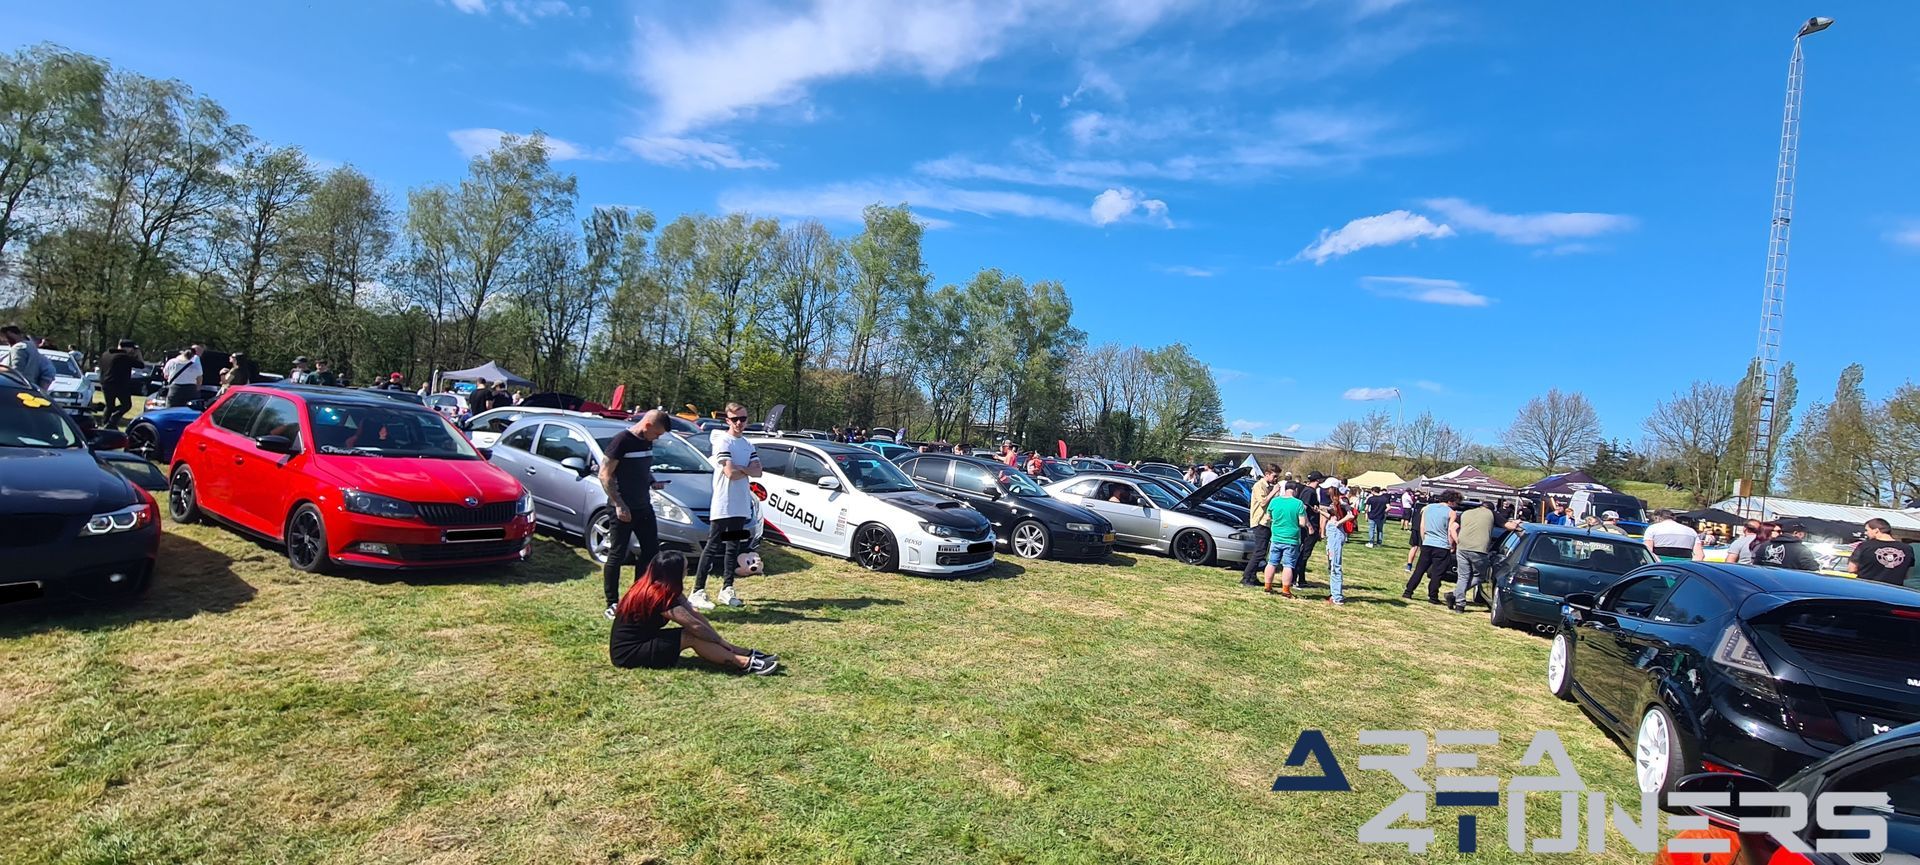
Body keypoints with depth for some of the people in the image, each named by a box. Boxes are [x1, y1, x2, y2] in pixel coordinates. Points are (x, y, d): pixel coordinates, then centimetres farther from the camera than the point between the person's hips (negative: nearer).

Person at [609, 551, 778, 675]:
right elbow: (695, 625, -22)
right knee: (692, 637, -19)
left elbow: (695, 614, 1)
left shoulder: (662, 588, 4)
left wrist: (719, 640, -6)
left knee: (694, 633, -4)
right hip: (627, 653, -9)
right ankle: (747, 663, -21)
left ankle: (747, 654, -6)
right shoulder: (658, 595, -24)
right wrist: (721, 641, -9)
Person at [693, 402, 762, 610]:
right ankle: (698, 592, -2)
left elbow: (757, 471, 2)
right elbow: (730, 473, -19)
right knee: (712, 547, -6)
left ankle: (727, 589, 19)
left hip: (741, 505, 7)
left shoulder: (748, 445, 14)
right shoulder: (722, 442, -9)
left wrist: (738, 468, -13)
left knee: (734, 548, 11)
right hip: (723, 505, -7)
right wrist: (748, 470, -2)